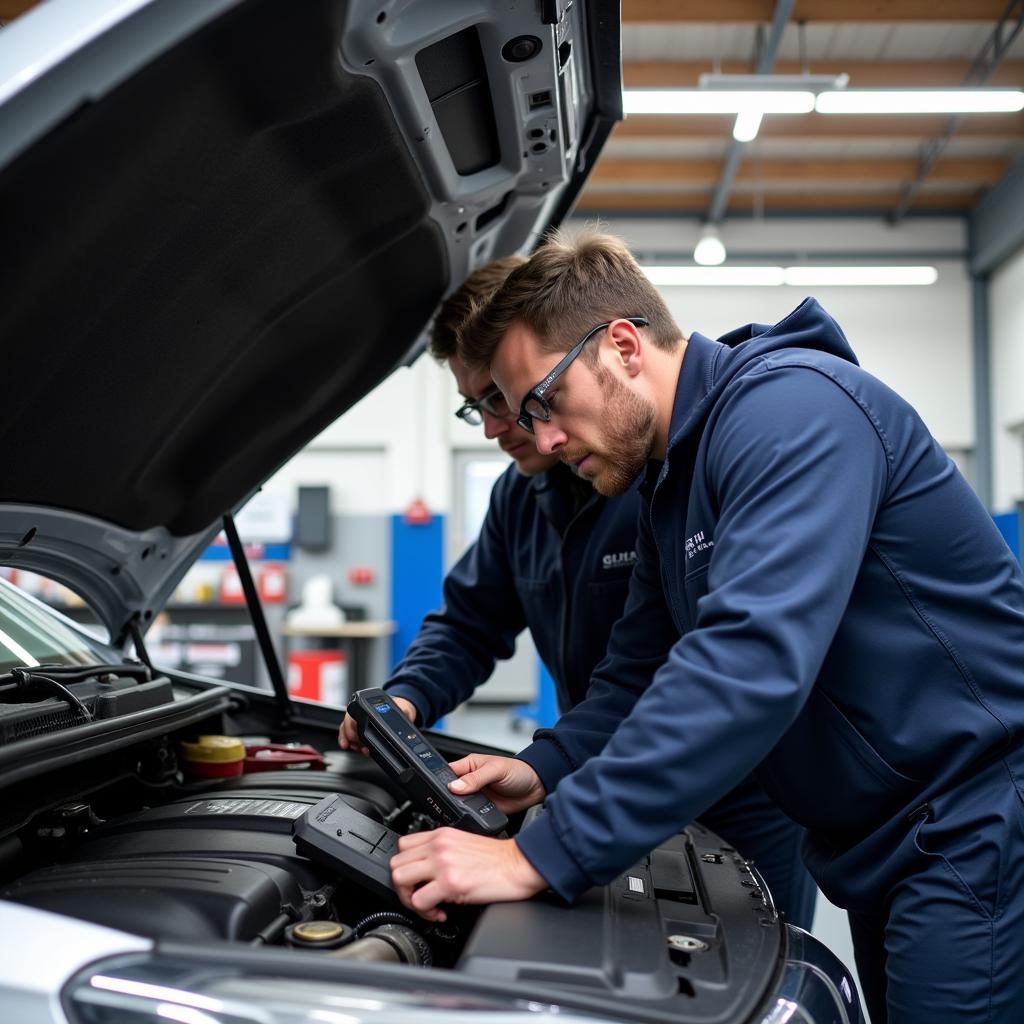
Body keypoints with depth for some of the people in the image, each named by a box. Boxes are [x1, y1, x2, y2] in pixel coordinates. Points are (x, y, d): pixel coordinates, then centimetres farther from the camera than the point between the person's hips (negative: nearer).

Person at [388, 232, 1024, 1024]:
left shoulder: (793, 408, -21)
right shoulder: (670, 481, 11)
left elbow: (750, 662, -33)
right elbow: (642, 665, 18)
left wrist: (540, 856, -33)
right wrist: (545, 771, 0)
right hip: (883, 842, 9)